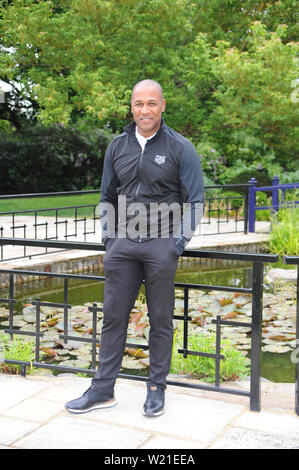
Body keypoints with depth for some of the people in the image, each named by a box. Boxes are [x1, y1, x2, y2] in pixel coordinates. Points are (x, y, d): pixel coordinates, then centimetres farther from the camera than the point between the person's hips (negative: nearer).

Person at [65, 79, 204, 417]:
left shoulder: (180, 148, -2)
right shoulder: (117, 147, 10)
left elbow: (195, 202, -1)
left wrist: (178, 244, -9)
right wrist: (109, 238, 7)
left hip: (162, 244, -3)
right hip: (123, 242, 4)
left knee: (161, 319, 6)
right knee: (113, 315, 6)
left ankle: (156, 389, 19)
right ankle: (102, 390, 16)